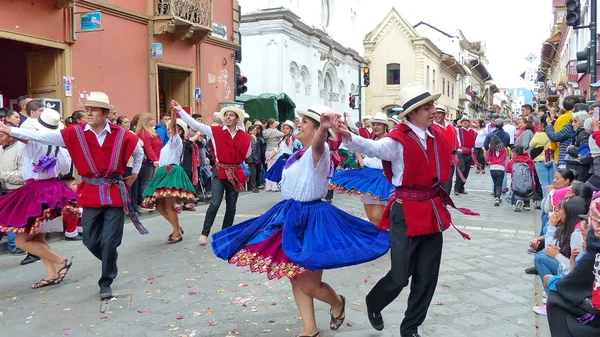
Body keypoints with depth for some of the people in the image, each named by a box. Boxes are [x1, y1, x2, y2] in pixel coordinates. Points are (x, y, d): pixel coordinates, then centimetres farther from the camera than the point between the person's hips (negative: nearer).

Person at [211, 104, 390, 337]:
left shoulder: (319, 152, -18)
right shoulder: (300, 154, 9)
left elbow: (318, 144, -43)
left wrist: (325, 127, -64)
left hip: (311, 220, -9)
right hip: (292, 217, 9)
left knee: (309, 285, 0)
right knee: (297, 280, 13)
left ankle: (338, 303, 32)